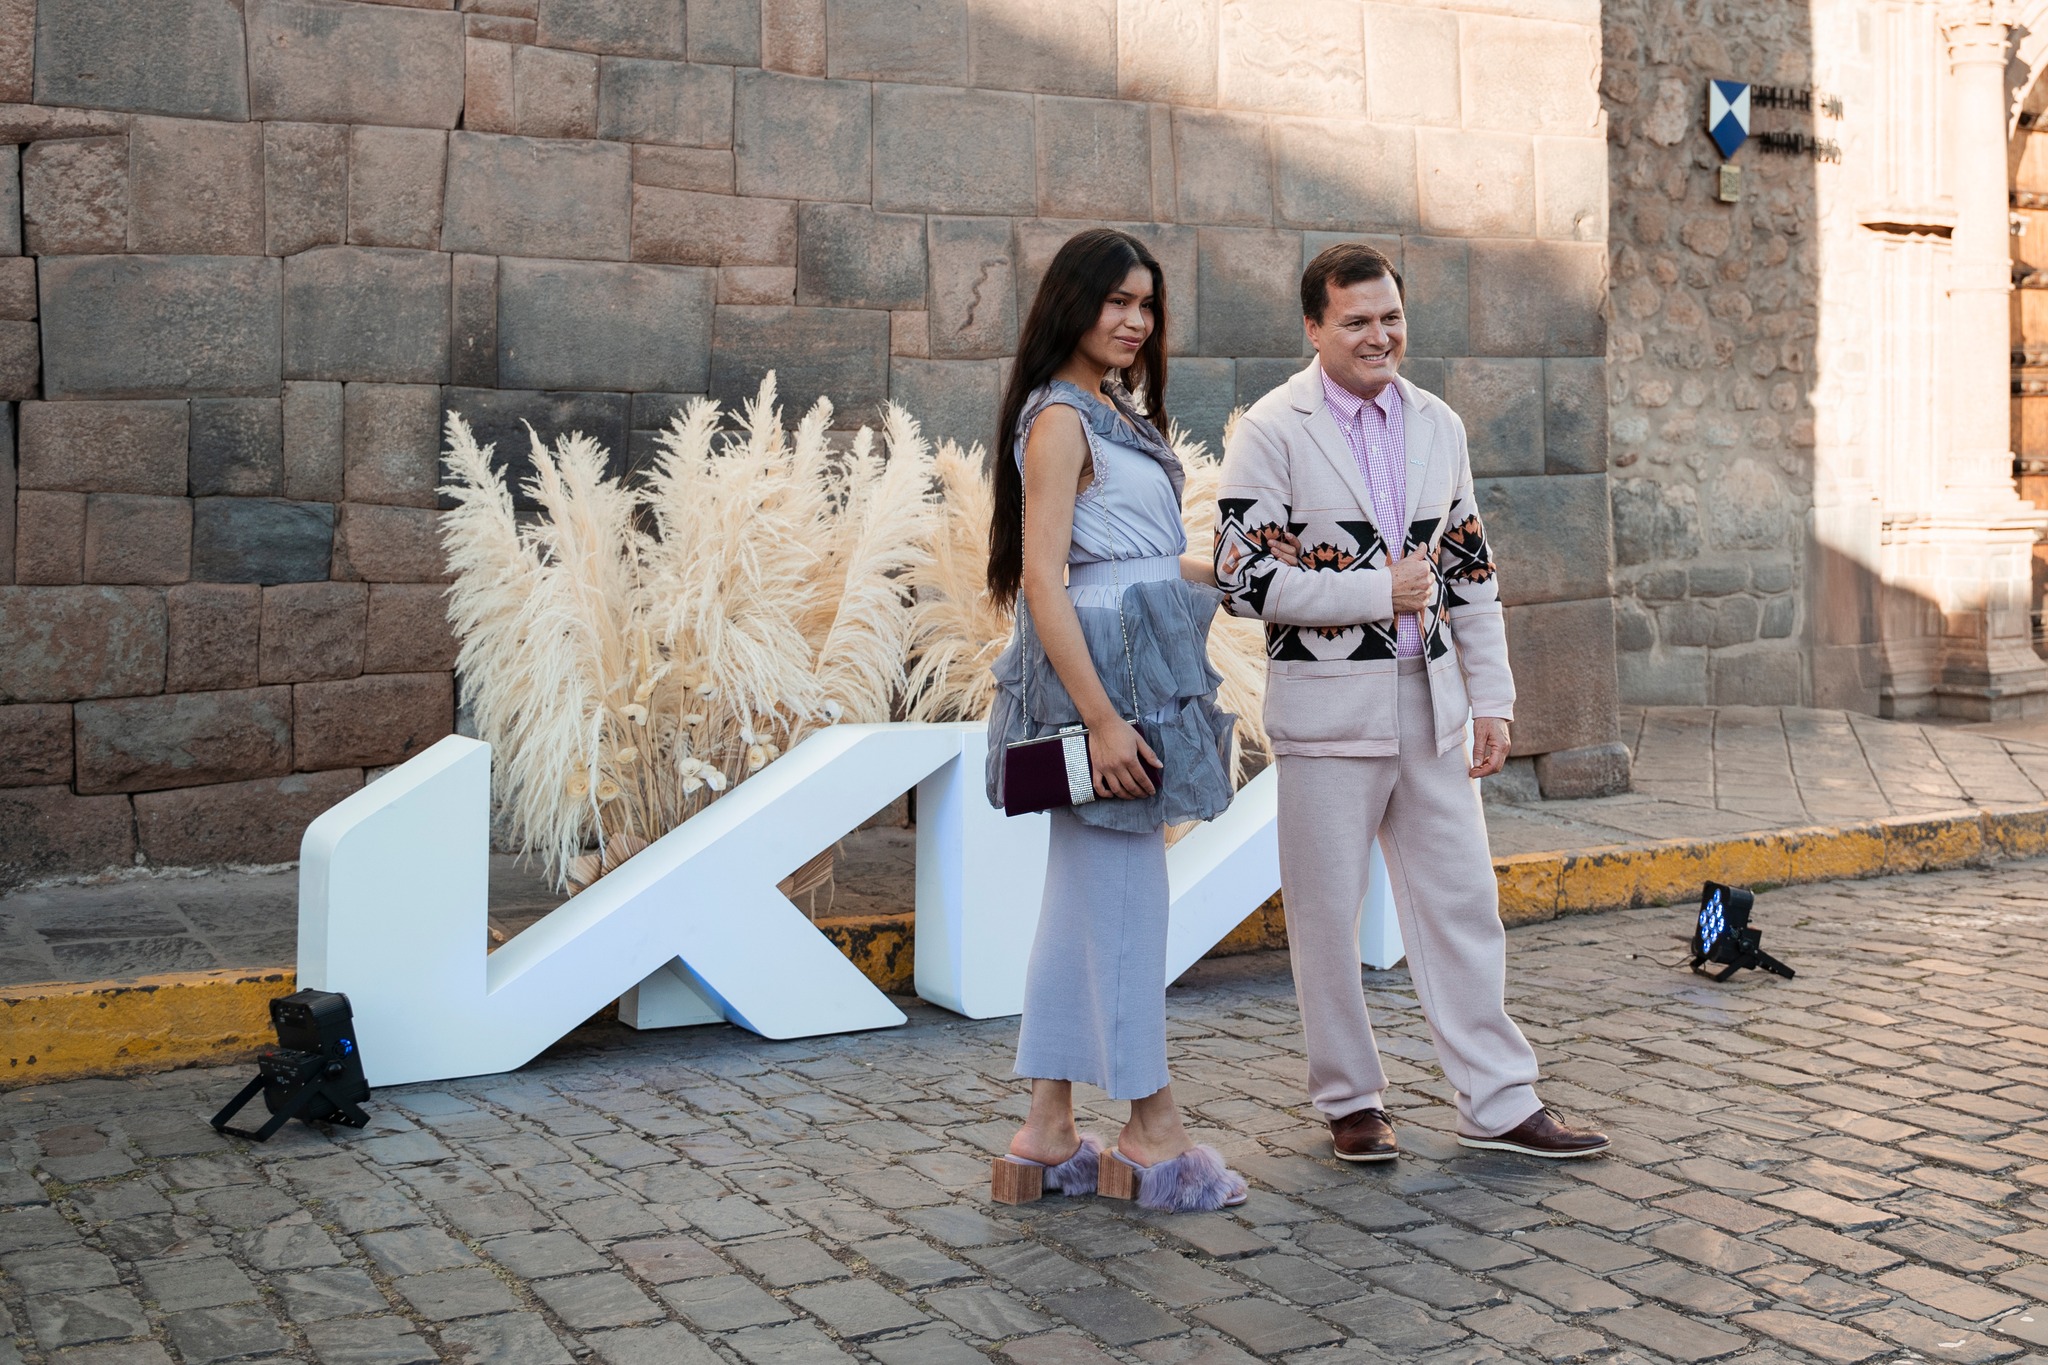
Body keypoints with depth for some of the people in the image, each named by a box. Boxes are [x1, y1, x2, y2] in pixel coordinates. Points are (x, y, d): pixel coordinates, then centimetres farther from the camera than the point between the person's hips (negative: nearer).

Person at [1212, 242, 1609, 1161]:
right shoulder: (1271, 432, -7)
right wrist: (1380, 593, -13)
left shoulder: (1438, 425, 11)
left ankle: (1498, 1102, 16)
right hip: (1328, 708, -5)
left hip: (1430, 702, 5)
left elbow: (1472, 574, 14)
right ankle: (1350, 1102, 20)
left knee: (1463, 904, 7)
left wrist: (1491, 697, 8)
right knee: (1327, 915, 5)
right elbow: (1245, 580, -13)